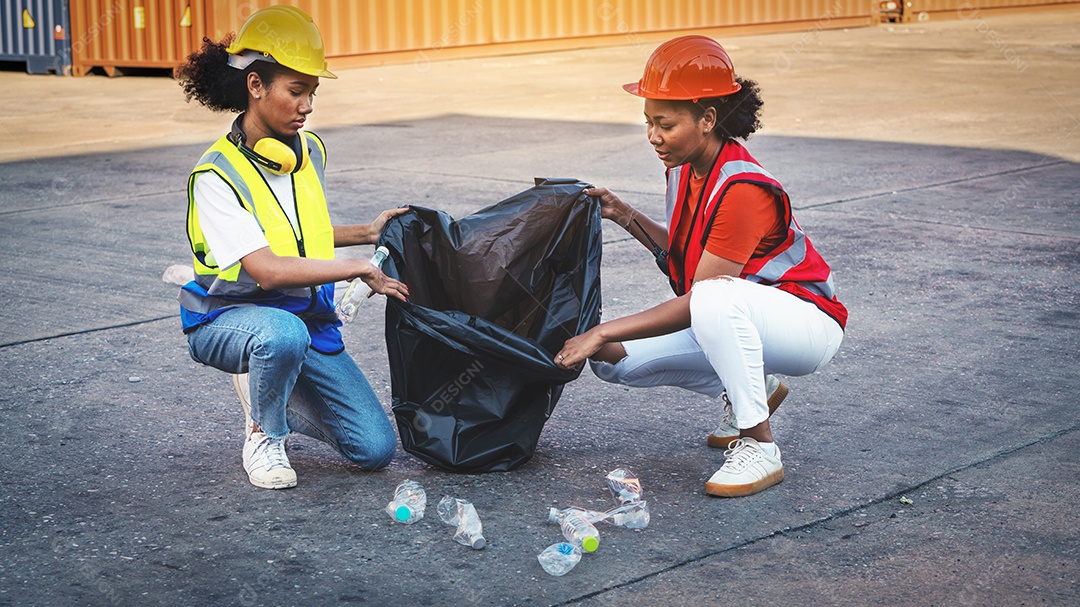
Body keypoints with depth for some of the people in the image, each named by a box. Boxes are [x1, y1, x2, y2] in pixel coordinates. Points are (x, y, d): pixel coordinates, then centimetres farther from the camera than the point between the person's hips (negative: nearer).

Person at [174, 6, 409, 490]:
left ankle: (264, 387, 20)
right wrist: (359, 269, -26)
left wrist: (365, 232, 8)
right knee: (283, 334, -43)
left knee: (376, 449, -4)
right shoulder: (216, 175, -20)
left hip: (306, 315, 6)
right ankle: (263, 437, -13)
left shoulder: (310, 151, 2)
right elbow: (266, 269, -28)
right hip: (228, 317, -6)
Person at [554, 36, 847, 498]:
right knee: (614, 360, -4)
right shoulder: (684, 170, -2)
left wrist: (603, 333, -27)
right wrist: (625, 216, -3)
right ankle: (751, 389, 14)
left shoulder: (743, 190, -28)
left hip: (806, 324, -9)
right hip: (729, 320, 9)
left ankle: (759, 447, -25)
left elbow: (697, 299, -28)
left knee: (716, 297, -41)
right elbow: (680, 260, 10)